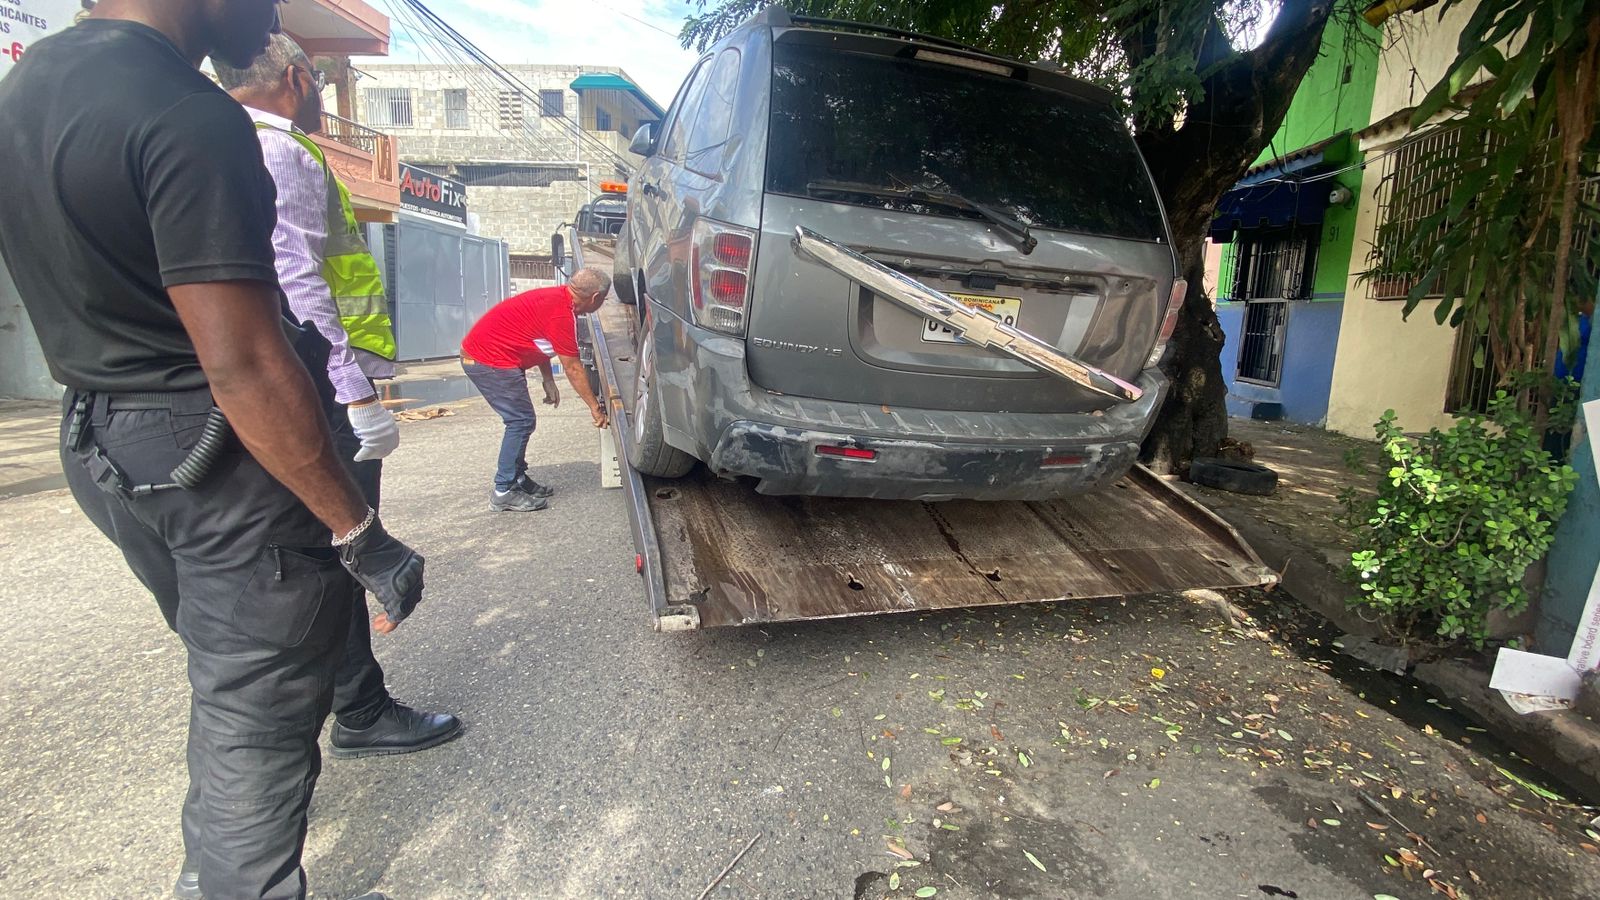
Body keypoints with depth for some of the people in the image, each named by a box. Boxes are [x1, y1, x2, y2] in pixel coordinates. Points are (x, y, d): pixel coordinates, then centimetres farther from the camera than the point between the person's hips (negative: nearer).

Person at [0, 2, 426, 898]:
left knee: (224, 671, 28)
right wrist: (360, 533, -22)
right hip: (214, 458, -10)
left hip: (99, 444, 10)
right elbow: (242, 365, -27)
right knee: (258, 706, 6)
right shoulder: (190, 118, -21)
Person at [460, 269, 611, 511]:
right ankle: (504, 492, -2)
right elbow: (573, 368, -16)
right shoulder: (562, 314, -21)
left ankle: (517, 479, 23)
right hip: (490, 361, -10)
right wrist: (595, 407, -7)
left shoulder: (556, 297, 8)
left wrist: (548, 381, 13)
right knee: (522, 421, -7)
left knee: (520, 421, 14)